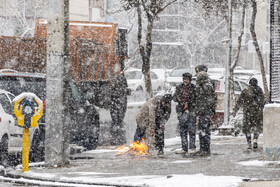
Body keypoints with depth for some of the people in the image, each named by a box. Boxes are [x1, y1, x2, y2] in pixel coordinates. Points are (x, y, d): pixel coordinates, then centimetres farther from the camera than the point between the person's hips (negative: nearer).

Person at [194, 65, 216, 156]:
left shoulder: (208, 86, -12)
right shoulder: (199, 86, 15)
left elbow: (212, 100, -14)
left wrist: (211, 112, -16)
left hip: (206, 112, -9)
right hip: (200, 113, 9)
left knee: (205, 131, -8)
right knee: (201, 131, 12)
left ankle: (206, 150, -6)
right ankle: (202, 149, 17)